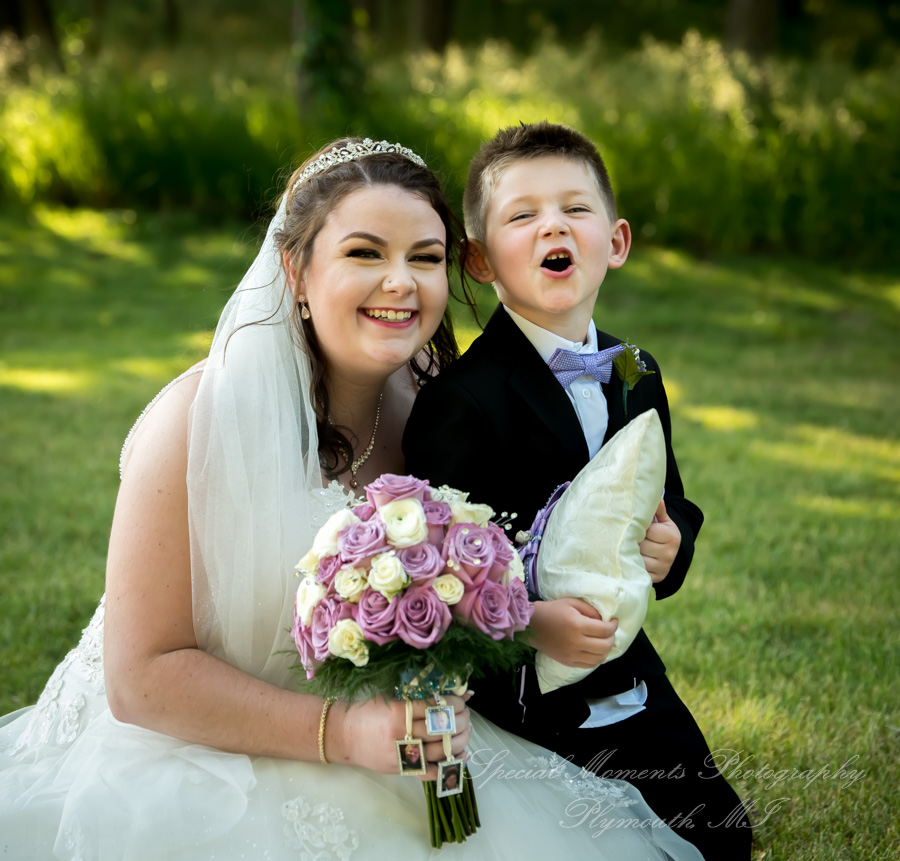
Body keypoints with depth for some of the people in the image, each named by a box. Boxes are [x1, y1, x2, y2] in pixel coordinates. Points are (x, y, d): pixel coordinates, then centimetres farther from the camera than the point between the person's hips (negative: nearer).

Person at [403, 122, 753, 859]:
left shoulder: (637, 378, 6)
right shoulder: (463, 399, -17)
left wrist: (671, 544, -6)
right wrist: (527, 623, -32)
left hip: (630, 689, 7)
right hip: (520, 707, -7)